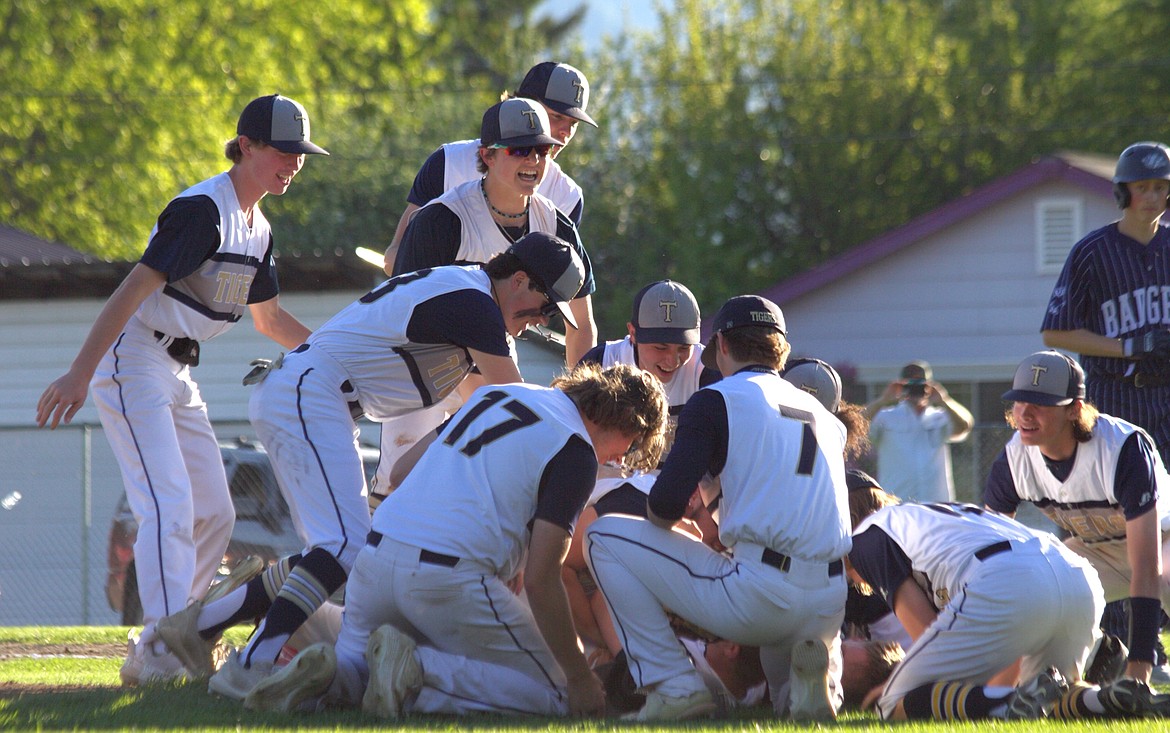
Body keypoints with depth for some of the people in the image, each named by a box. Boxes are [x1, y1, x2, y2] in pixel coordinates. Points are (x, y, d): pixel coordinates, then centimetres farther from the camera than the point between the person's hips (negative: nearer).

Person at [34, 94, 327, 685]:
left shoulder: (258, 230, 12)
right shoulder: (202, 210, -17)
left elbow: (270, 319, 25)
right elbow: (136, 287, -25)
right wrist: (79, 374, -32)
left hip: (178, 377, 10)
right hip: (133, 363, -10)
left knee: (214, 514, 9)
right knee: (170, 506, -21)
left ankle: (152, 648, 17)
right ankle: (164, 651, -28)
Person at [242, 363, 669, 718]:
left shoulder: (496, 394, 20)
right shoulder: (575, 451, -4)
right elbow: (539, 579, -11)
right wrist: (579, 677, -4)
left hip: (376, 554, 7)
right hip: (449, 577, -7)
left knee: (355, 667, 31)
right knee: (551, 695, 3)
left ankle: (327, 672, -5)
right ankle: (417, 669, -15)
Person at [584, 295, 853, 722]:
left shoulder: (715, 401, 2)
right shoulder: (825, 417, 20)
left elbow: (667, 504, -7)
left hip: (758, 598, -6)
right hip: (829, 612, 6)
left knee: (604, 538, 8)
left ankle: (675, 687, -1)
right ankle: (809, 677, -1)